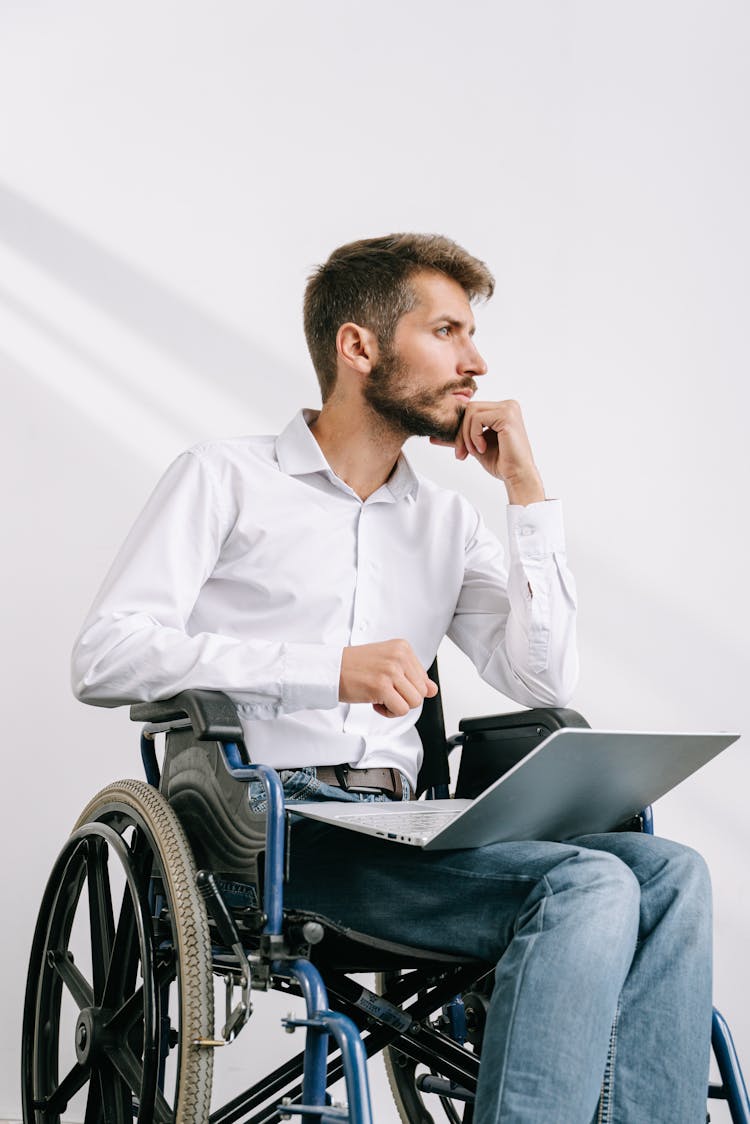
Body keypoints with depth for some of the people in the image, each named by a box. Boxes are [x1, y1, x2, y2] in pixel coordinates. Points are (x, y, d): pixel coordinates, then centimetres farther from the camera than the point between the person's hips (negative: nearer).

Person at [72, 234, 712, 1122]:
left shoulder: (446, 521, 23)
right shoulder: (226, 477, 7)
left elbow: (544, 681, 12)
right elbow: (106, 656, -6)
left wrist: (525, 491, 10)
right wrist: (331, 669, -16)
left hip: (397, 827, 6)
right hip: (267, 820, -6)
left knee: (669, 875, -20)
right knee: (589, 887, -27)